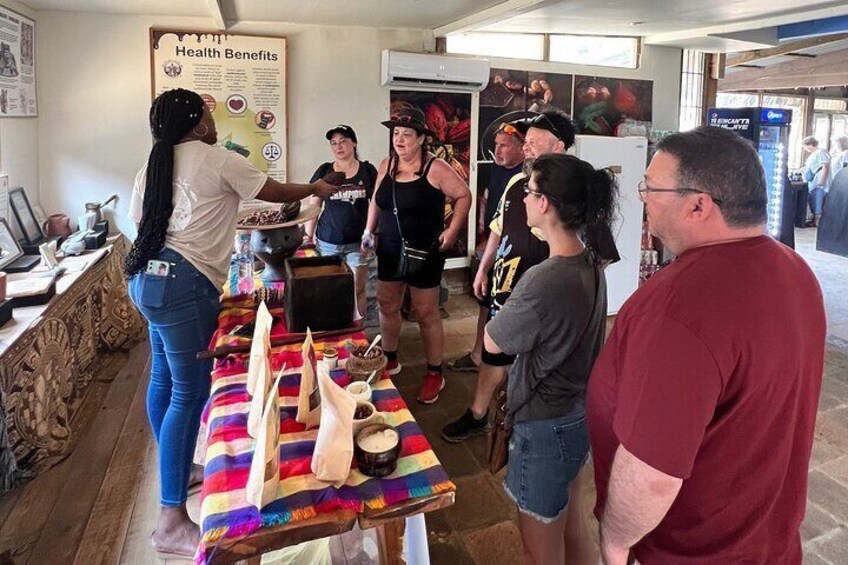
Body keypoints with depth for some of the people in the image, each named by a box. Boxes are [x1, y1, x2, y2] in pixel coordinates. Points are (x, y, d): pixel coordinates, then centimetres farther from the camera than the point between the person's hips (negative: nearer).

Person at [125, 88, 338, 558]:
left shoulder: (154, 166, 15)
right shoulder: (217, 160, -6)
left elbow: (141, 220, 17)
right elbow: (279, 194, 2)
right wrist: (316, 188, 19)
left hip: (148, 275, 10)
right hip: (183, 282, -10)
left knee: (165, 377, 18)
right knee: (190, 391, -7)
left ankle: (176, 471, 35)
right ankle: (172, 523, -3)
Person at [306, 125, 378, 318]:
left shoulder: (368, 170, 0)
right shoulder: (324, 171, 2)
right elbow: (313, 206, 6)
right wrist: (308, 237, 3)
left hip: (357, 242, -1)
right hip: (328, 242, 1)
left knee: (358, 291, 6)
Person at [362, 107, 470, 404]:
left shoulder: (435, 168, -14)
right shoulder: (387, 165, 4)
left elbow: (464, 195, -8)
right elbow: (376, 200, 16)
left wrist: (452, 230, -13)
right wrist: (369, 230, 9)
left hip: (424, 252, -6)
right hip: (389, 250, 6)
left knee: (426, 314, 3)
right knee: (387, 306, 15)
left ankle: (435, 374, 18)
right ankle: (390, 360, 37)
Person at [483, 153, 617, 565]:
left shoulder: (543, 281, -30)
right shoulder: (591, 264, -3)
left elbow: (492, 343, -14)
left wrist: (509, 305, 1)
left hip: (545, 427, -8)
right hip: (580, 412, 8)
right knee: (566, 519, 29)